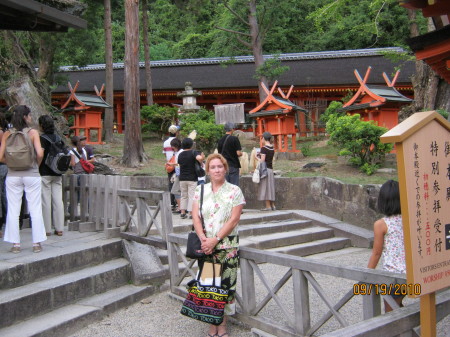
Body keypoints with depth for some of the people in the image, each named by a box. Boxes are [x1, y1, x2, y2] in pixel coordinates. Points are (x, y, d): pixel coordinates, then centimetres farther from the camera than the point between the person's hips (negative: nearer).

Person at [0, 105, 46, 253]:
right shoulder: (33, 133, -6)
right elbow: (40, 153, -16)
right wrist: (37, 164, 3)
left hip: (13, 175, 2)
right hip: (32, 175, -2)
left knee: (13, 211, 9)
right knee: (35, 210, 6)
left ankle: (15, 244, 11)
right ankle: (36, 243, 9)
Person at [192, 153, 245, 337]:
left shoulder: (234, 191, -1)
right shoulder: (201, 190, 9)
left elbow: (234, 219, -8)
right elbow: (195, 216, 3)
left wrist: (215, 240, -13)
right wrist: (203, 239, -13)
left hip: (227, 244, -2)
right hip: (205, 244, 3)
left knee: (226, 283, -1)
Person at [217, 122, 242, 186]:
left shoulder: (220, 140, 5)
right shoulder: (234, 139, -10)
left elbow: (219, 154, 10)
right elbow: (238, 153, -14)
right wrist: (241, 153, 7)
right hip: (233, 165, -5)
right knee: (234, 186, 0)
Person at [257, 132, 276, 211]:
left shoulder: (264, 148, -13)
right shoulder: (272, 148, 10)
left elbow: (262, 161, -15)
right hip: (271, 169, 8)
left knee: (265, 187, -3)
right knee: (270, 187, 13)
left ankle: (268, 206, -2)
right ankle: (272, 205, 15)